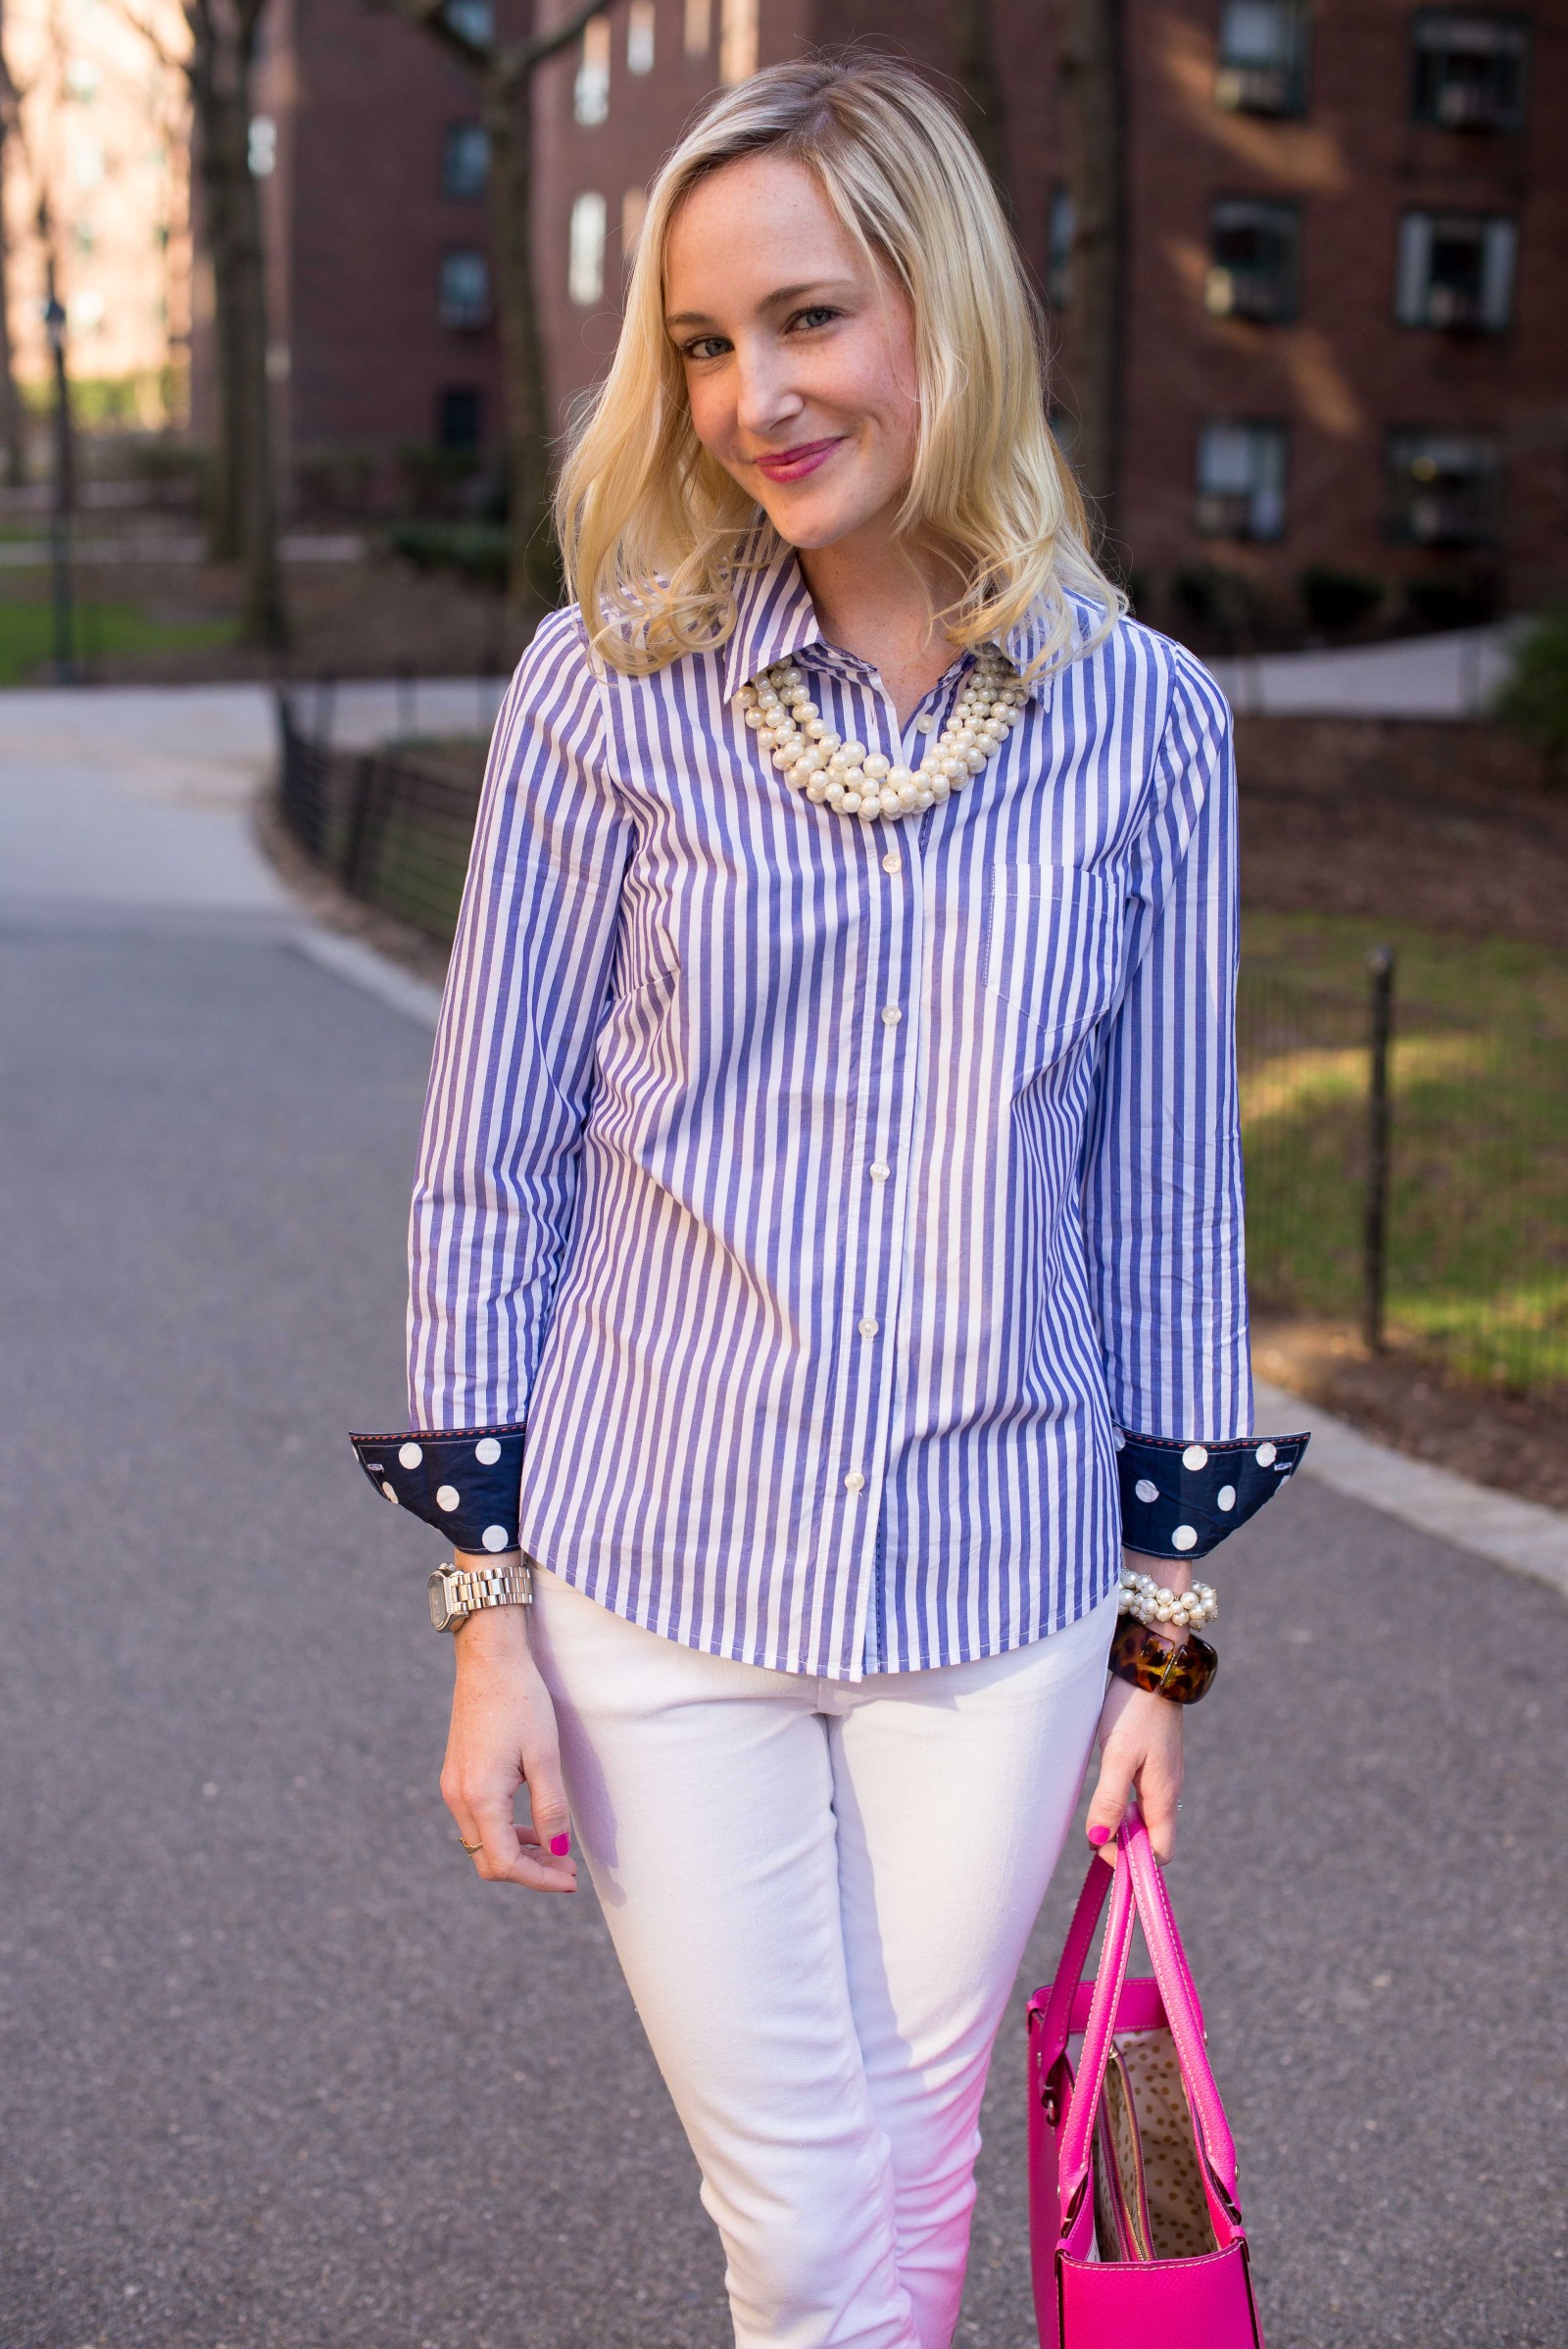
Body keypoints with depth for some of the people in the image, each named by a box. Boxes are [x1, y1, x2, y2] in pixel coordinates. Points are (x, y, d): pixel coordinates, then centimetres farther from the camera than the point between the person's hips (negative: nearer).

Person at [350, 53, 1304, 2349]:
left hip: (999, 1591, 1)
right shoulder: (609, 692, -5)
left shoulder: (1143, 721, -2)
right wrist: (487, 1619, -2)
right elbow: (489, 1170, -1)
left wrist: (1165, 1632, 6)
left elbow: (1170, 1186, 4)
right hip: (659, 1574, -1)